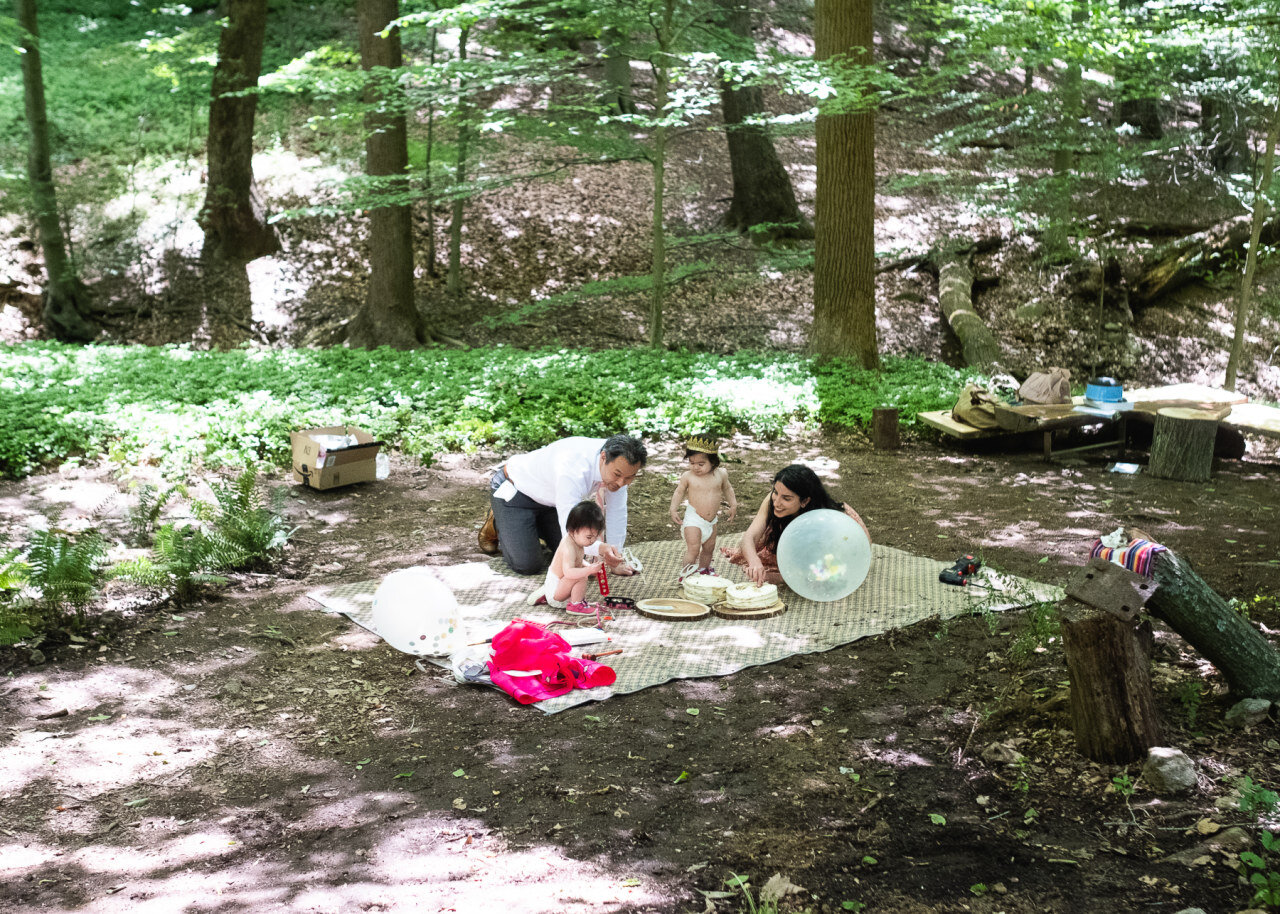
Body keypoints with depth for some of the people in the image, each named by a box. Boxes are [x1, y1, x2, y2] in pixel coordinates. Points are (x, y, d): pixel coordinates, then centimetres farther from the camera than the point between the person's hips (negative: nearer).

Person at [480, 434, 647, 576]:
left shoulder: (618, 461, -23)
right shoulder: (574, 471, -43)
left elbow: (616, 512, -14)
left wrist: (616, 562, -14)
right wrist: (599, 548, -61)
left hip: (550, 499, 7)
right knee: (528, 566, -14)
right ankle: (497, 523, 13)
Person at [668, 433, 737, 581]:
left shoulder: (721, 474, -5)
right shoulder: (687, 476, -13)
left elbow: (727, 488, 13)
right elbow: (679, 492, 0)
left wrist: (733, 505, 9)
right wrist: (673, 509, -7)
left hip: (711, 520, 4)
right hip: (693, 519, -4)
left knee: (709, 548, 17)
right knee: (693, 548, -11)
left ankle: (703, 570, 36)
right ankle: (686, 574, 1)